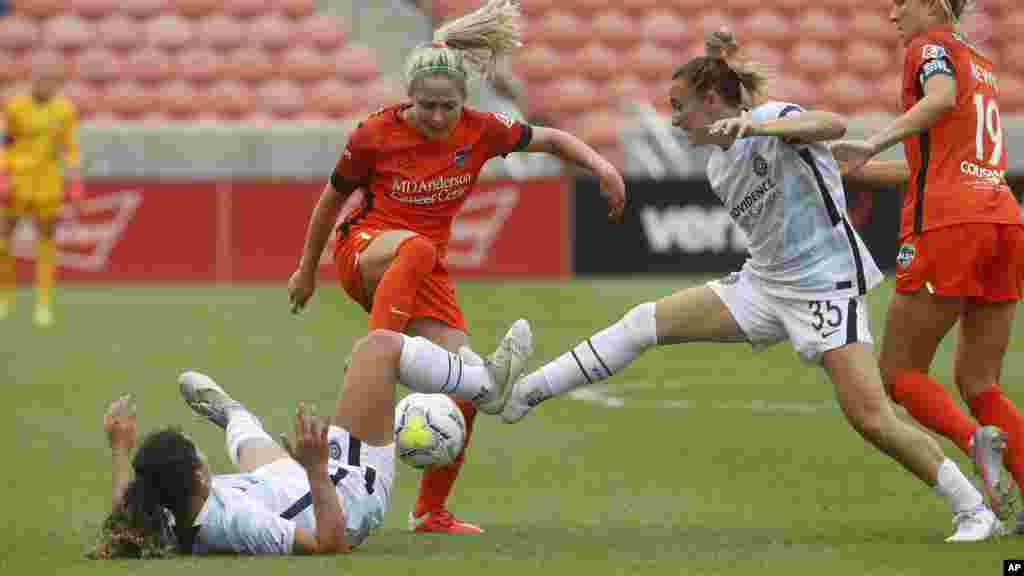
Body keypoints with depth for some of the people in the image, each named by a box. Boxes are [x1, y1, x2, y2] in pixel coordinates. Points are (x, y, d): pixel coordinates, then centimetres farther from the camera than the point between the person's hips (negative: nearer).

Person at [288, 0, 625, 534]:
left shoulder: (479, 130, -6)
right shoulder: (375, 134, -13)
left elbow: (551, 140, 5)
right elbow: (332, 199, 2)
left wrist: (600, 164, -14)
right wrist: (306, 271, 11)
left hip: (428, 272, 4)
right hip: (364, 251, -4)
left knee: (464, 390, -8)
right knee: (416, 248, -41)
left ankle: (431, 511, 9)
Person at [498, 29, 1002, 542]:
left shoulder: (775, 118, -13)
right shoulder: (719, 168, 11)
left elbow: (832, 125, -34)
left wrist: (755, 126, -47)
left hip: (825, 286, -8)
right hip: (762, 284, 8)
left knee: (871, 420, -17)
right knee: (647, 322, 0)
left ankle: (973, 509, -3)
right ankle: (524, 393, 5)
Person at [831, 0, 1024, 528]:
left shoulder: (932, 45, 2)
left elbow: (941, 97, -22)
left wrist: (874, 143, -27)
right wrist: (851, 169, 31)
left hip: (946, 226, -7)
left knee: (899, 372, 3)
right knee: (978, 383, 12)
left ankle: (975, 440, -23)